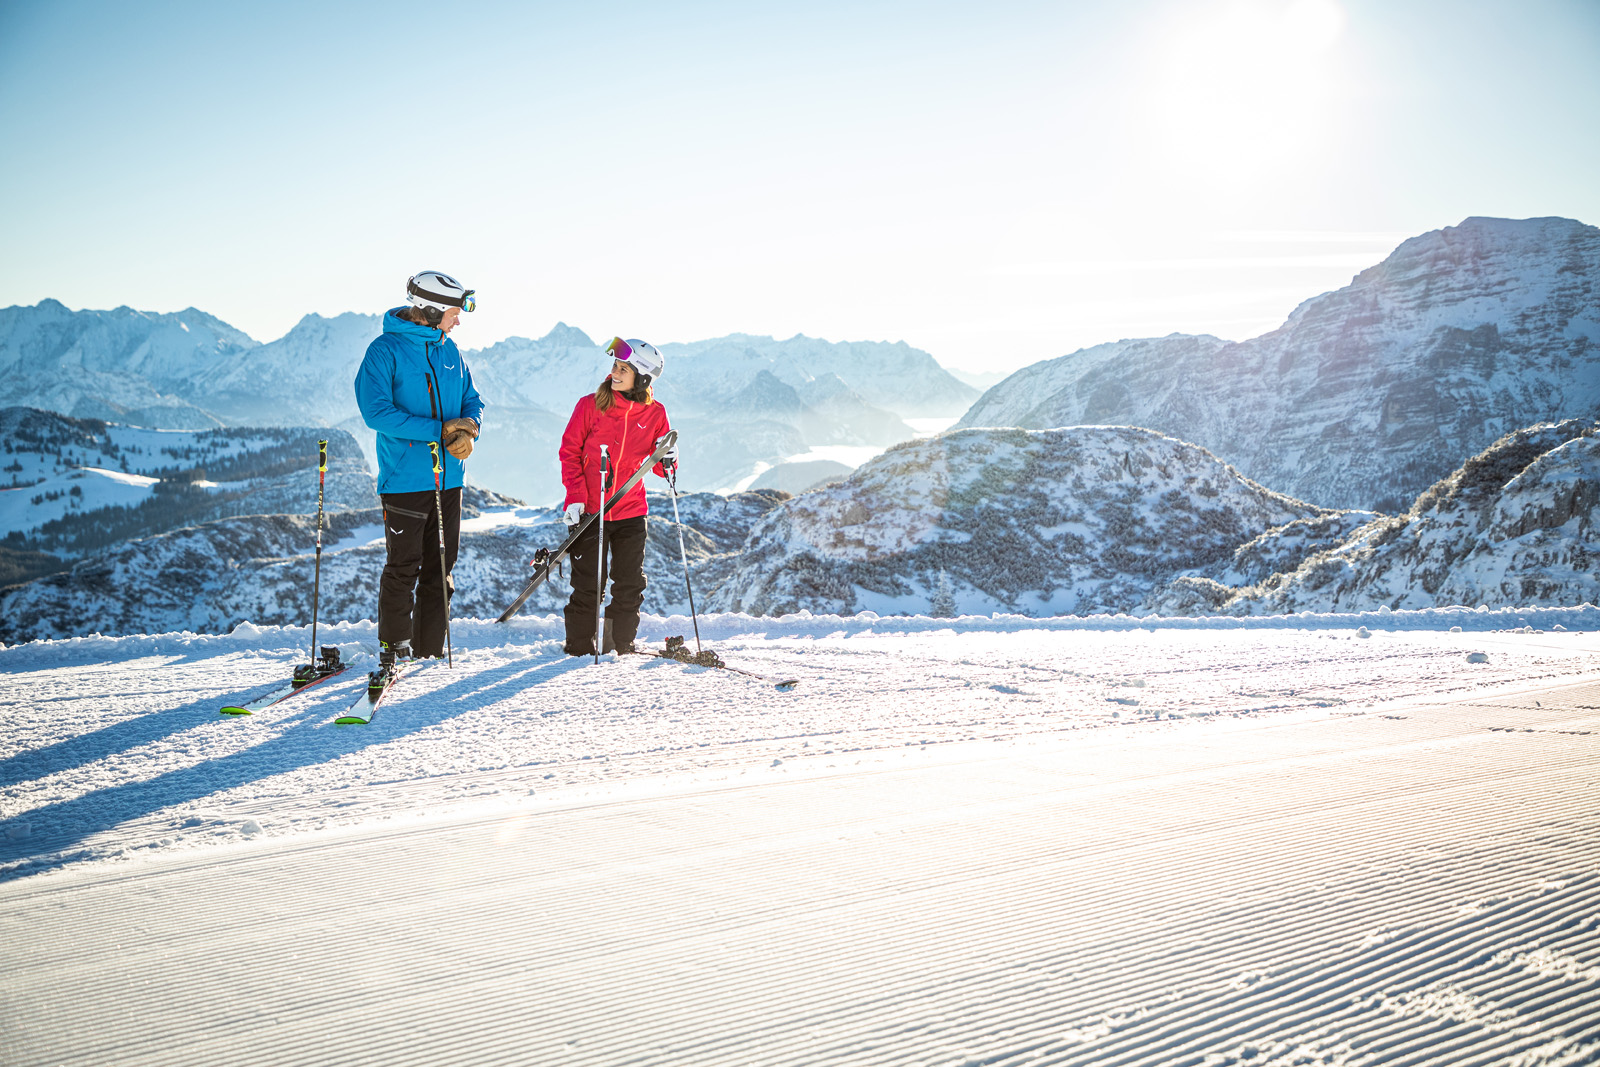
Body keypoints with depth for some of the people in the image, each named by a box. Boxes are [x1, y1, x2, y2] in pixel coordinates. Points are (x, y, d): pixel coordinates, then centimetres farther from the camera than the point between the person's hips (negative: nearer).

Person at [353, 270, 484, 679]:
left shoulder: (448, 350, 12)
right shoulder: (385, 351, -9)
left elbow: (471, 400, 16)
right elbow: (376, 411, -17)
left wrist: (469, 428, -8)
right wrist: (440, 431, -19)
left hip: (449, 476, 6)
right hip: (405, 477, -6)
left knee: (440, 565, 10)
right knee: (403, 566, -3)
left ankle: (430, 646, 18)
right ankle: (393, 647, 9)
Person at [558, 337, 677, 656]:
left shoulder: (654, 414, 2)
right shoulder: (590, 406, -4)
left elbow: (660, 465, 9)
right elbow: (570, 452, -1)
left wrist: (667, 461, -15)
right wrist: (576, 497, -10)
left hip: (631, 511, 2)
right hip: (589, 510, -2)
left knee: (630, 583, 6)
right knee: (588, 584, 1)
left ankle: (622, 644, 22)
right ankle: (580, 646, 14)